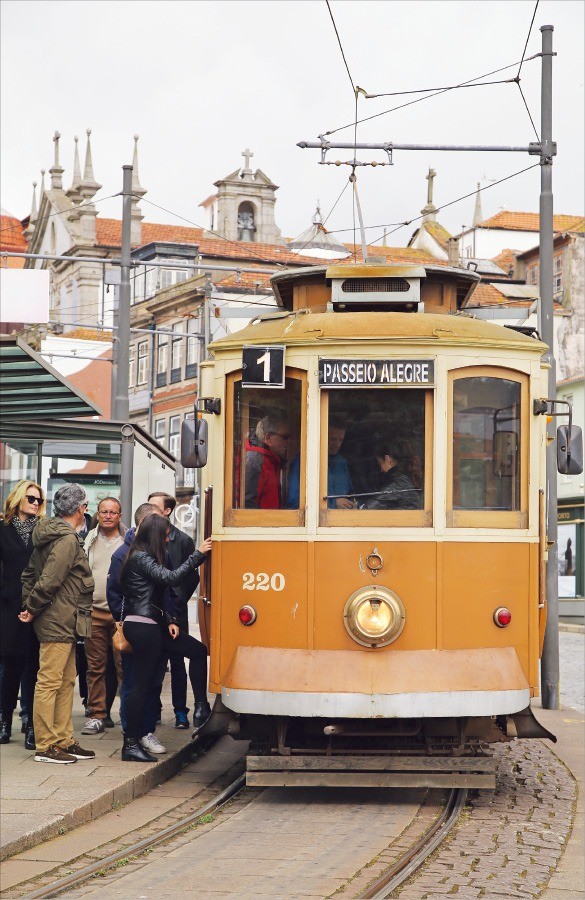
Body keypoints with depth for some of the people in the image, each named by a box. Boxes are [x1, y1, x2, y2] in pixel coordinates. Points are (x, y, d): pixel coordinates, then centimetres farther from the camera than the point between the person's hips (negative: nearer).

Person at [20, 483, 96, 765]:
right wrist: (32, 610, -10)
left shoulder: (50, 535, 15)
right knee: (49, 683, -6)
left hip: (63, 624, 10)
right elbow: (49, 580, -22)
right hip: (59, 622, -10)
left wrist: (29, 606, 10)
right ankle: (46, 746, -3)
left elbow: (29, 573, 17)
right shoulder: (68, 540, -16)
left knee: (66, 683, 14)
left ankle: (64, 741, 20)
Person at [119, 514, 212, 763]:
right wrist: (198, 554, -20)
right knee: (142, 683, -7)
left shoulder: (146, 558, 18)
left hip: (152, 626, 10)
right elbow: (171, 577, -24)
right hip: (142, 627, -10)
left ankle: (201, 708, 4)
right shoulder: (141, 558, -13)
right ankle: (131, 744, -3)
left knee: (197, 650, 6)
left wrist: (169, 620, 9)